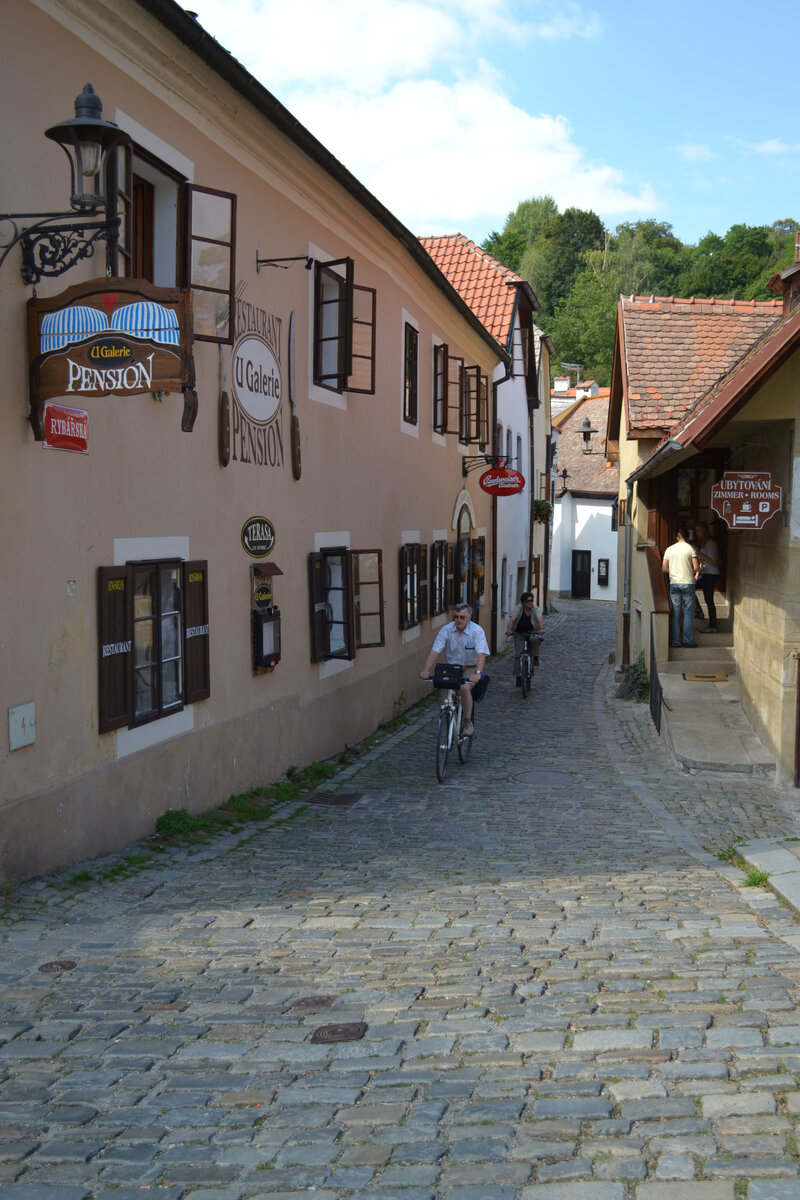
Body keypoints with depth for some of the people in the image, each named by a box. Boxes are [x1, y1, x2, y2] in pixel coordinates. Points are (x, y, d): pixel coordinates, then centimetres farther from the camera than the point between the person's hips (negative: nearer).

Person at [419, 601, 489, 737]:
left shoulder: (477, 631, -14)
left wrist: (477, 673, -42)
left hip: (470, 668, -3)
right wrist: (426, 670, -28)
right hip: (451, 668, 3)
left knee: (465, 687, -31)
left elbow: (481, 654, -25)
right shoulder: (446, 630, -7)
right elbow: (434, 651, -13)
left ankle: (468, 722, -14)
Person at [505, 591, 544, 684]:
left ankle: (535, 657, -9)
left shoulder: (536, 609, -12)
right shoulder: (518, 608, -13)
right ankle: (518, 676, 2)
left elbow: (539, 619, -29)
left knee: (537, 639, -35)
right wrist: (509, 630, -44)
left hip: (532, 632, 0)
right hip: (519, 633, 0)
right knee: (518, 654, -9)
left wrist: (541, 629, -49)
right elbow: (512, 619, -27)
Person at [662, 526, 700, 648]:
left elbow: (664, 569, 5)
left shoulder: (669, 549, 7)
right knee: (688, 613, 3)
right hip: (688, 583, -3)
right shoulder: (691, 548, -2)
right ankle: (688, 640, 1)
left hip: (673, 583, 3)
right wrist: (696, 573, 13)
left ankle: (675, 641, 4)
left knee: (675, 613, 5)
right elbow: (696, 567, -8)